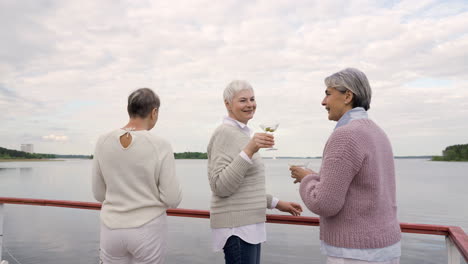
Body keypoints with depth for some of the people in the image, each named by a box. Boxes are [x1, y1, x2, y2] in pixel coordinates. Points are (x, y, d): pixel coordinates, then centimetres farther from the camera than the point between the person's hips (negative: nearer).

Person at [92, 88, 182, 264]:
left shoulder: (103, 143, -5)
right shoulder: (161, 147, -16)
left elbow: (100, 194, 4)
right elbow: (172, 200, -13)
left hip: (113, 230, 3)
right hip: (148, 231, -3)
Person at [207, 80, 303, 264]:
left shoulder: (242, 133, 14)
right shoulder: (225, 133, -14)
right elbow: (220, 187, -21)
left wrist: (276, 203, 19)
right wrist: (249, 150, -27)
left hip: (249, 226, 9)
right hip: (236, 228, -9)